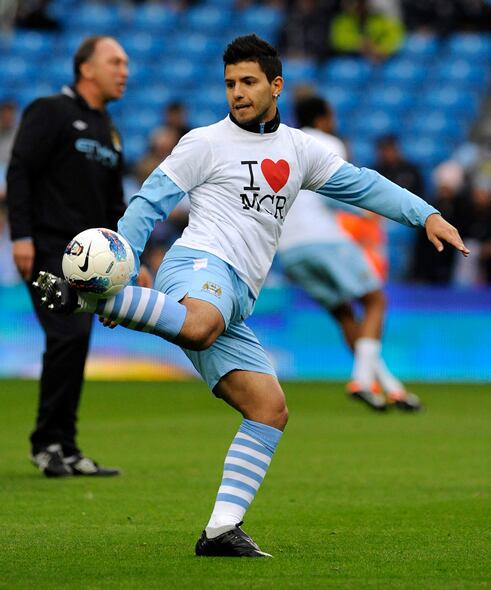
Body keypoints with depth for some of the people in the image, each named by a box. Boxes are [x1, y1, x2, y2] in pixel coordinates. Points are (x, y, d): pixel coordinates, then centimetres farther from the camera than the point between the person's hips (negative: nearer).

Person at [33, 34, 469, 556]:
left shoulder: (298, 149, 24)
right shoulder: (206, 143, 7)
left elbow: (360, 184, 27)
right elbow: (149, 202, 5)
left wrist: (427, 215, 16)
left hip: (235, 307, 7)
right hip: (201, 264, -6)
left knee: (269, 409, -6)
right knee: (200, 326, -43)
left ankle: (222, 530, -8)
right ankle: (86, 294, -38)